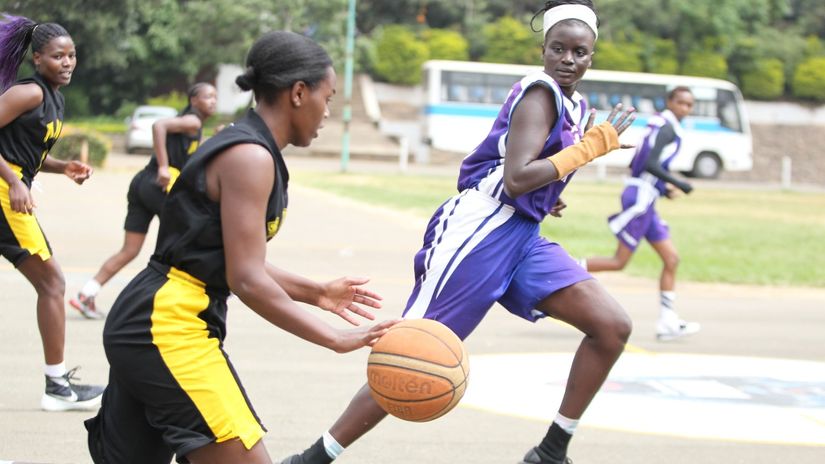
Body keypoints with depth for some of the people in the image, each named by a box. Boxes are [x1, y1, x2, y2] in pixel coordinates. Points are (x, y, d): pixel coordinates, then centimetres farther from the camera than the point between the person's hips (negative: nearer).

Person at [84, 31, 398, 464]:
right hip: (168, 330, -11)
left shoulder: (242, 148, 15)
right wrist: (335, 339, -16)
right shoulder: (249, 157, -15)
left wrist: (316, 292, 20)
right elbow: (246, 281, -20)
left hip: (145, 325, 11)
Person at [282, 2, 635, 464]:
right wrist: (592, 146, -19)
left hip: (522, 235, 9)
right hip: (478, 233, -9)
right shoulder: (540, 93, -13)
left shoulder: (577, 107, 14)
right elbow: (515, 178, -24)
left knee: (613, 326, -5)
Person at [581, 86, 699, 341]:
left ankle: (667, 322, 5)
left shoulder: (660, 126, 18)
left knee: (671, 259, 6)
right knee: (619, 261, -8)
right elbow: (650, 164, -22)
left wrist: (663, 187, 18)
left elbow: (637, 164, 21)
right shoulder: (668, 128, -11)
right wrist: (678, 184, -16)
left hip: (644, 200, 10)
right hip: (640, 197, -10)